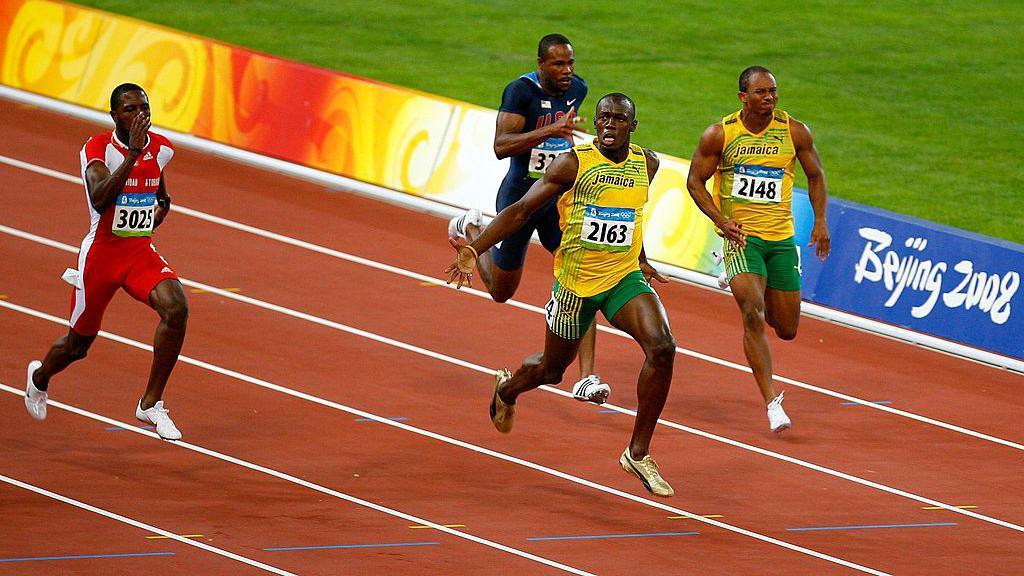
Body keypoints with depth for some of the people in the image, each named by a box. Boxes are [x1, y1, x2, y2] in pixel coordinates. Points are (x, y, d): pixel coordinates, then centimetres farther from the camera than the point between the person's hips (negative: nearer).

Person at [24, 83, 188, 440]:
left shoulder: (161, 149, 1)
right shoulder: (97, 149, -16)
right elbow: (99, 199, -36)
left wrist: (159, 213, 5)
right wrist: (132, 153, -40)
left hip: (142, 253, 4)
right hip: (101, 253, -4)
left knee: (176, 307, -26)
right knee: (79, 343, 11)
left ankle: (151, 404, -14)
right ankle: (40, 377, 49)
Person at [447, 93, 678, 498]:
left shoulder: (647, 166, 1)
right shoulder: (574, 163, -13)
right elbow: (521, 210, -12)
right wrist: (474, 250, -22)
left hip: (624, 279, 3)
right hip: (575, 282, -3)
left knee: (662, 347, -22)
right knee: (552, 369, 15)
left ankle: (638, 453, -10)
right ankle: (508, 388, 55)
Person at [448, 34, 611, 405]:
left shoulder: (578, 89, 1)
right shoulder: (521, 91, -19)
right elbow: (500, 146, -29)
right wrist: (548, 131, -38)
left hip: (560, 197, 4)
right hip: (521, 196, -4)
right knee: (501, 291, 16)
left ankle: (587, 380, -18)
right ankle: (471, 229, 48)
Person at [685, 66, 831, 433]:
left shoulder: (794, 132, -2)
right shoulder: (720, 135, -7)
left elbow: (815, 176, 11)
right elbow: (695, 182, 0)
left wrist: (820, 222, -1)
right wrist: (721, 220, -14)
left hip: (781, 238, 3)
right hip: (740, 235, -3)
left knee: (787, 329, 9)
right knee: (753, 314, -22)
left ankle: (744, 286, 45)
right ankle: (772, 403, -21)